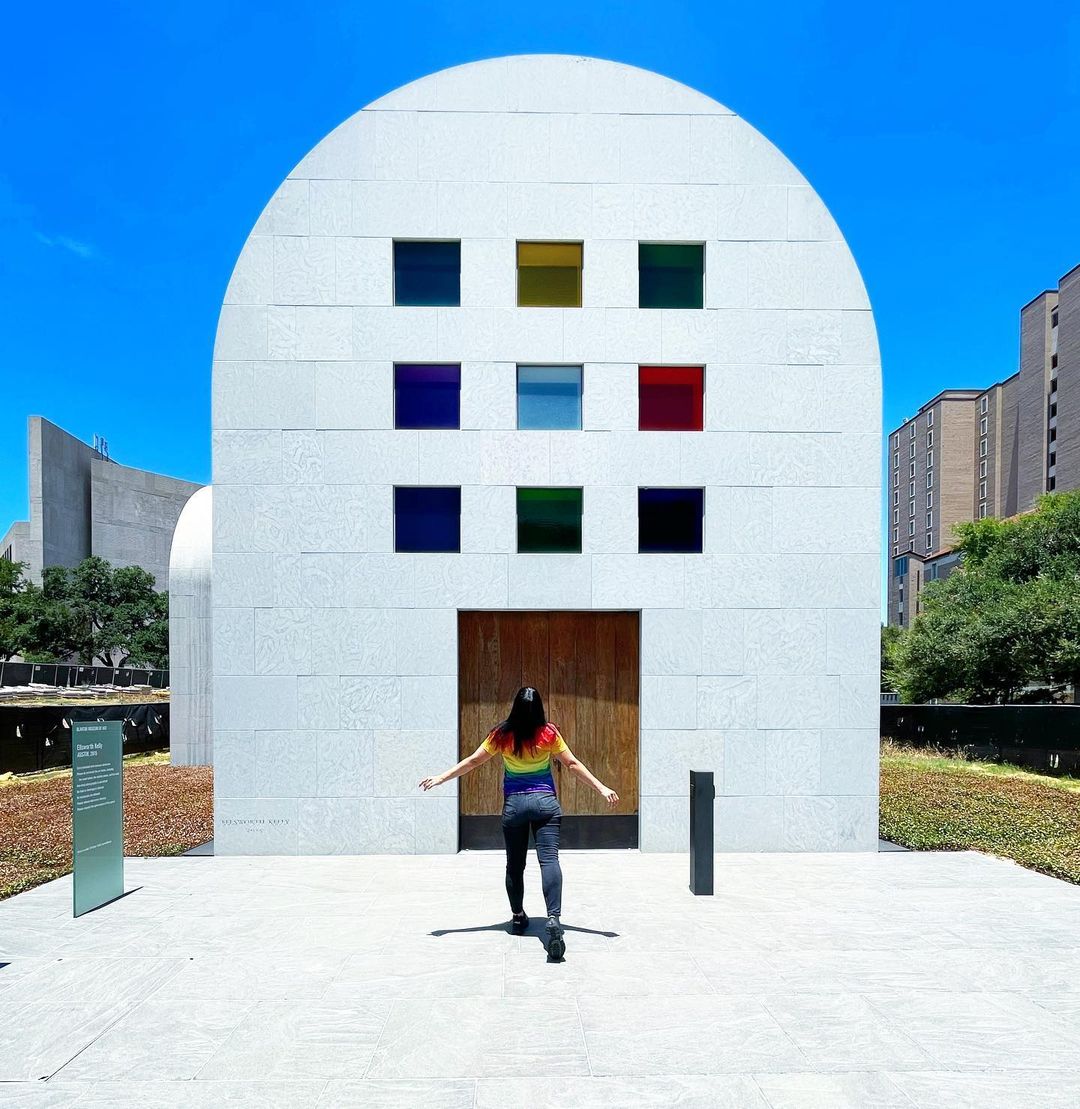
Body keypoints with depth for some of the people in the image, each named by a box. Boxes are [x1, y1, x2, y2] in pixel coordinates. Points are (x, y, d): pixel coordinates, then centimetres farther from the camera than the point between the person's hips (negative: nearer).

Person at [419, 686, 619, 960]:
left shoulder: (502, 735, -4)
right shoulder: (548, 734, -4)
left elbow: (472, 761, 0)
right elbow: (573, 764, -1)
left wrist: (441, 778, 8)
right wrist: (602, 788, 5)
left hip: (513, 804, 1)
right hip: (545, 801, -1)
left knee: (515, 865, 17)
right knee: (549, 859, -11)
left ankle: (518, 917, 28)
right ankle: (553, 918, -29)